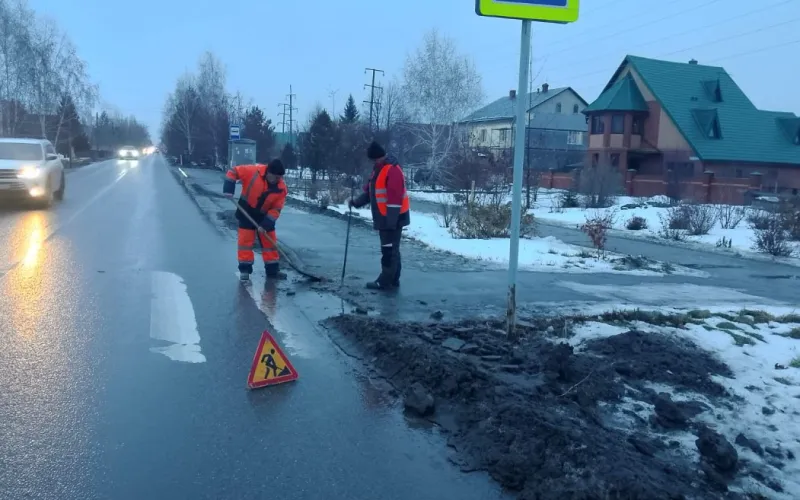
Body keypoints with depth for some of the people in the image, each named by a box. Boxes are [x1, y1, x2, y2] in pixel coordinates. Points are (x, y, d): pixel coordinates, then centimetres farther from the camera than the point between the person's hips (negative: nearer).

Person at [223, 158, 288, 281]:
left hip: (265, 215, 2)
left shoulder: (282, 188, -16)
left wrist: (265, 225, -20)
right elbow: (233, 171, -13)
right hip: (246, 212, -2)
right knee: (245, 240, -2)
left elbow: (276, 209, -14)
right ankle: (245, 269, 7)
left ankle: (272, 270, 15)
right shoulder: (253, 171, -22)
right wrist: (228, 189, -23)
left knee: (270, 242, 5)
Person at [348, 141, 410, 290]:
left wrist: (390, 220, -24)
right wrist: (356, 202, 8)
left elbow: (395, 197, -23)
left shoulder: (392, 170, -18)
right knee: (391, 249, 14)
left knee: (389, 249, -5)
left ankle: (385, 281, 1)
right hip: (384, 218, 10)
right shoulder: (378, 170, 15)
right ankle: (393, 280, 21)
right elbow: (370, 191, 21)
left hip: (392, 218, -10)